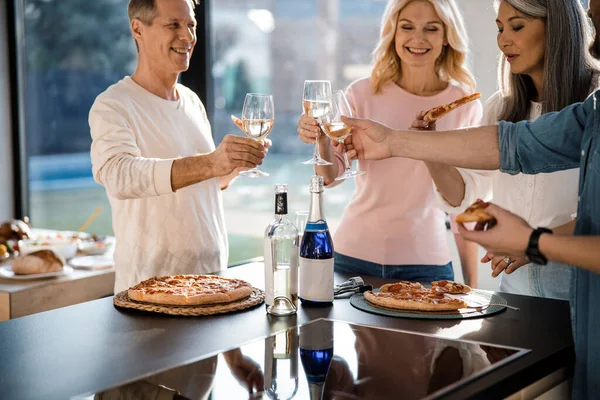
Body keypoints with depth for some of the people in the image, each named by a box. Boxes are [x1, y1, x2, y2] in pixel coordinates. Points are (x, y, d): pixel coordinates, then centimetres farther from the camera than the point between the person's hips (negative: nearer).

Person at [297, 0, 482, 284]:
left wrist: (471, 285, 3)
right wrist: (322, 141, -29)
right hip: (354, 255, 0)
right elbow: (331, 175, -8)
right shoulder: (362, 94, -4)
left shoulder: (465, 106, -4)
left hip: (426, 263, 0)